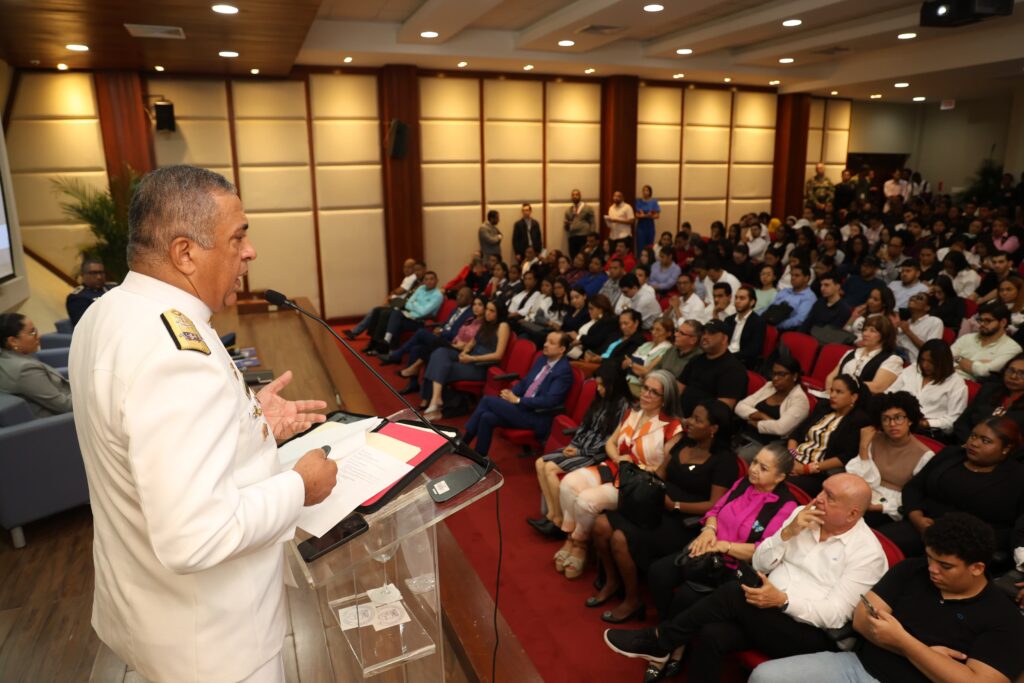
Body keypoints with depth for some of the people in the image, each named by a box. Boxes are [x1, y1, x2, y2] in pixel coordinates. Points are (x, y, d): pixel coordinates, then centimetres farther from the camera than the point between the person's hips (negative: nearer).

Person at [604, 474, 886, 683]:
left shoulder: (868, 552, -9)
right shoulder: (803, 514, 7)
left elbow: (834, 614, -15)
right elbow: (759, 564, 4)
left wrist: (783, 600, -28)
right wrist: (787, 532, -12)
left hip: (811, 634, -5)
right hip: (768, 611, 5)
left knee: (732, 594, -28)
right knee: (712, 636, -27)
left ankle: (657, 641, -12)